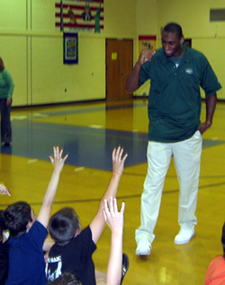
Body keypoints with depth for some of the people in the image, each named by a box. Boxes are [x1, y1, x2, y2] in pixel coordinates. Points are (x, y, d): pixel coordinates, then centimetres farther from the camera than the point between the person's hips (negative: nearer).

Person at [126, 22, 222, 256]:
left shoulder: (198, 60, -2)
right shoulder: (154, 60, -5)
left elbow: (211, 91, 9)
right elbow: (130, 88, -6)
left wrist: (208, 121, 4)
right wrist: (139, 64, -21)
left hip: (190, 134, 1)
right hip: (159, 134, -1)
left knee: (189, 182, 13)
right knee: (153, 184, -5)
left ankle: (187, 225, 33)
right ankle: (145, 234, 1)